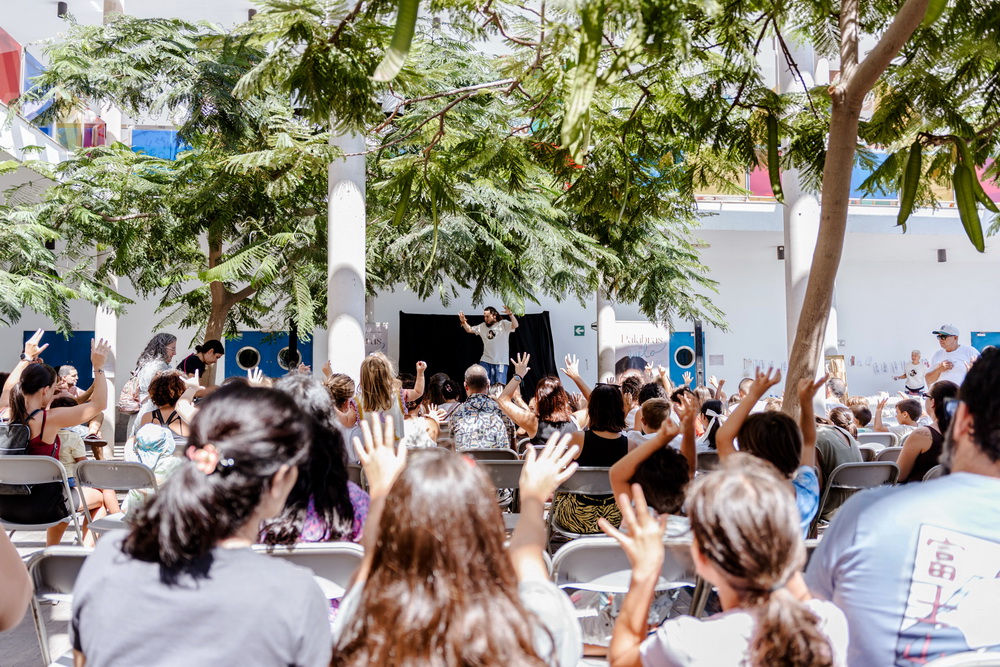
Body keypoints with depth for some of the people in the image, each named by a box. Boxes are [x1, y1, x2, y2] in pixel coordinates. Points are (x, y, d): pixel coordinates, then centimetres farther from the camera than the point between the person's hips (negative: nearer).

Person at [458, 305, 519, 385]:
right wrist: (463, 321, 1)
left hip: (501, 362, -5)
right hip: (485, 361, 5)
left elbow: (515, 325, -20)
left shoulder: (503, 324, -4)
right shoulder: (482, 326, 12)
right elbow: (469, 329, 19)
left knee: (499, 385, -5)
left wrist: (510, 314, -36)